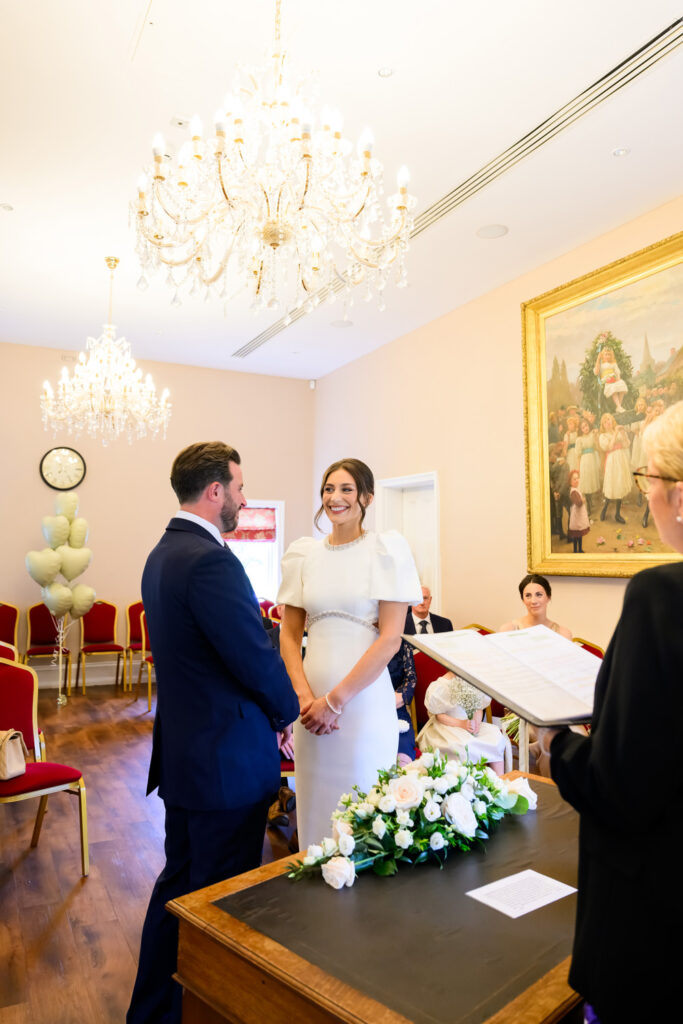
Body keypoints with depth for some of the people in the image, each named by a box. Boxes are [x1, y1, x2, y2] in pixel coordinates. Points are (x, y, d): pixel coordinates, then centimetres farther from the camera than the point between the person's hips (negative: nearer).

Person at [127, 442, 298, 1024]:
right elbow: (257, 657, -22)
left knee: (178, 886, 25)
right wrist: (287, 711, -2)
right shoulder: (210, 561, -24)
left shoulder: (163, 553, 8)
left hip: (182, 753, 10)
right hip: (227, 761, -10)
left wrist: (267, 710, 9)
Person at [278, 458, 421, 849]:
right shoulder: (303, 553, 6)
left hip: (364, 701, -3)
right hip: (312, 704, 4)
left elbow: (390, 639, -10)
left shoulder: (387, 548, -5)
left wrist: (335, 701, -11)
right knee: (314, 808, 14)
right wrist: (305, 697, -6)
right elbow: (289, 634, 8)